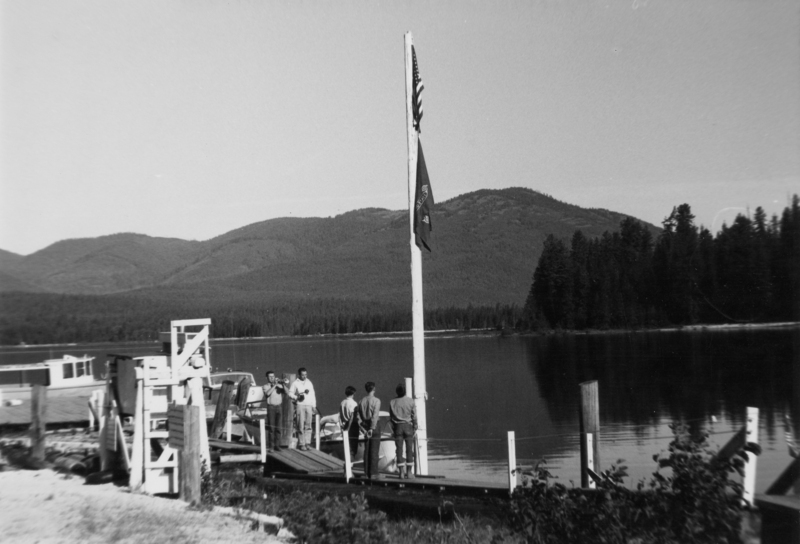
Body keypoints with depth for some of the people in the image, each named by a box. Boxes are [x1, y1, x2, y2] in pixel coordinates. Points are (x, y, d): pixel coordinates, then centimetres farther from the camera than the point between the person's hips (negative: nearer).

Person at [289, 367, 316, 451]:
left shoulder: (309, 382, 13)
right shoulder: (295, 383, 2)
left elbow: (313, 395, 14)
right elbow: (290, 393, 2)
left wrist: (314, 405, 10)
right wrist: (297, 397, -14)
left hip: (309, 406, 4)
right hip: (300, 406, -4)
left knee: (308, 425, 1)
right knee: (301, 426, -5)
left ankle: (307, 443, 6)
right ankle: (301, 444, -1)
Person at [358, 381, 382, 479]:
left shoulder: (361, 401, 9)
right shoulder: (376, 400, -8)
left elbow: (359, 418, 5)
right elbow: (375, 416, -17)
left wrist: (364, 430, 4)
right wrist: (372, 428, -18)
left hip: (365, 428, 5)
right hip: (374, 427, -5)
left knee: (366, 451, 9)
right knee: (374, 451, -2)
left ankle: (366, 473, 12)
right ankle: (373, 473, -3)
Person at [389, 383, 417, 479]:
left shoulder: (392, 402, 0)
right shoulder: (410, 401, -4)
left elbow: (390, 417, 3)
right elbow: (414, 416, -2)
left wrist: (392, 429, 9)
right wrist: (415, 428, 6)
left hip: (397, 426, 1)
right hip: (408, 425, -1)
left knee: (399, 449, 3)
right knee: (409, 449, 4)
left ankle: (401, 472, 3)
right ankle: (409, 472, 5)